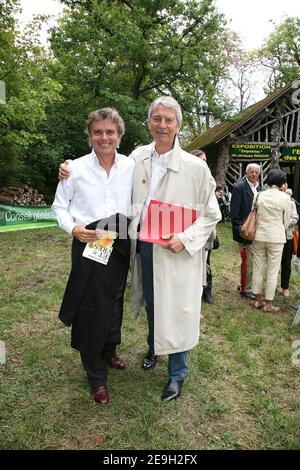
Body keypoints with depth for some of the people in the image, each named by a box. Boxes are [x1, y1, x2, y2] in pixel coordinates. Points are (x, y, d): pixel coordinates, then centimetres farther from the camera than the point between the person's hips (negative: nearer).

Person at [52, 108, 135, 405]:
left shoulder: (130, 166, 1)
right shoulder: (75, 168, -6)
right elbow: (59, 206, 1)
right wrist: (73, 228, -16)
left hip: (120, 246, 3)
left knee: (114, 302, 19)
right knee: (91, 310, 3)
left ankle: (109, 352, 47)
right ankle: (96, 377, 24)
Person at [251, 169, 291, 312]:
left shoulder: (260, 195, -1)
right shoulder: (285, 197, -9)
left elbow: (256, 213, 5)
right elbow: (286, 222, -1)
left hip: (259, 236, 3)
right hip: (276, 237, -3)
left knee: (258, 269, 13)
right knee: (272, 272, 7)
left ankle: (257, 300, 23)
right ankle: (268, 304, 15)